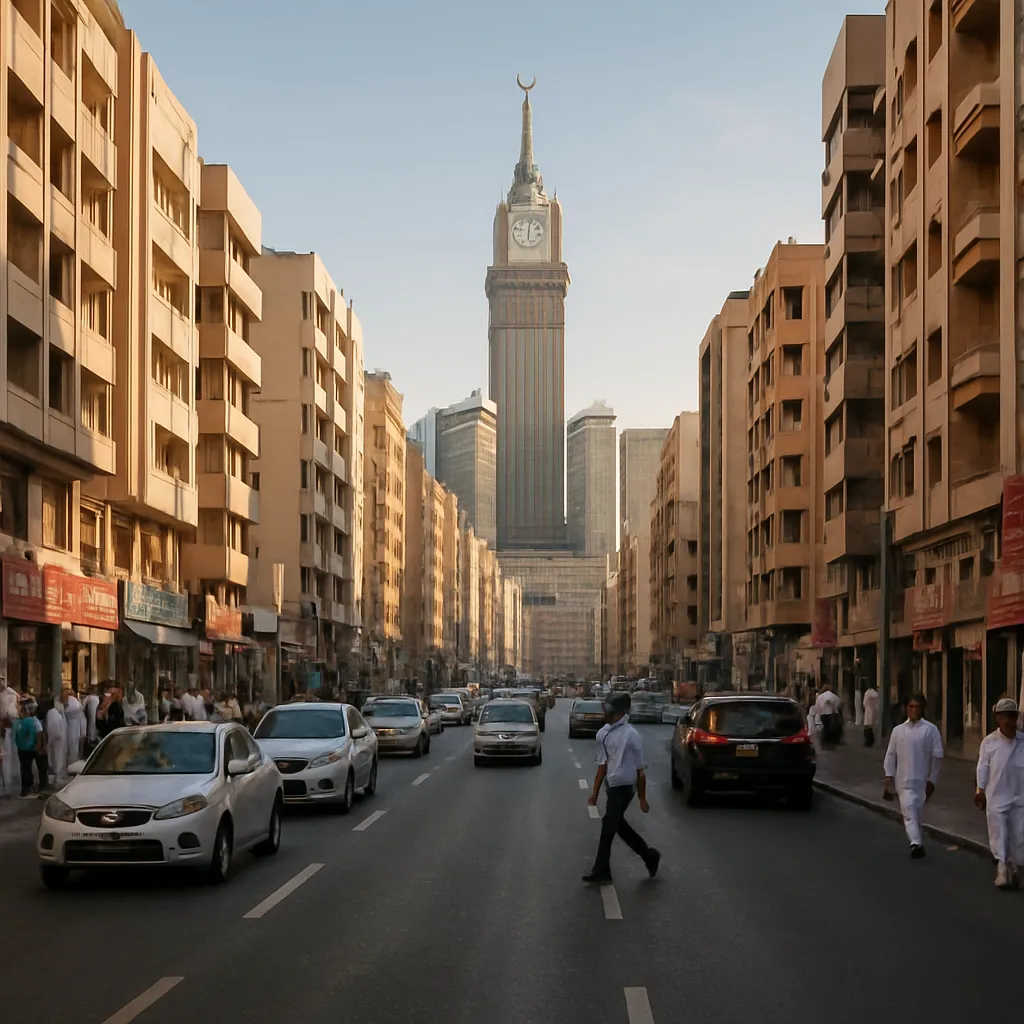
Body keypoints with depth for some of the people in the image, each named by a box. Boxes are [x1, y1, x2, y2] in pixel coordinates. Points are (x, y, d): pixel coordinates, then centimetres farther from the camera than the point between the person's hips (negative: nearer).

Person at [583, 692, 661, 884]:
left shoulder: (630, 735, -16)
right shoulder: (603, 734, 4)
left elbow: (640, 769, -12)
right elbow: (603, 765, 9)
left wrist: (642, 798, -9)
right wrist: (595, 792, 7)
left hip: (624, 787, -7)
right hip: (612, 786, 7)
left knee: (609, 825, -4)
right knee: (618, 825, 15)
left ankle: (601, 870, 7)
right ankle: (649, 856, 32)